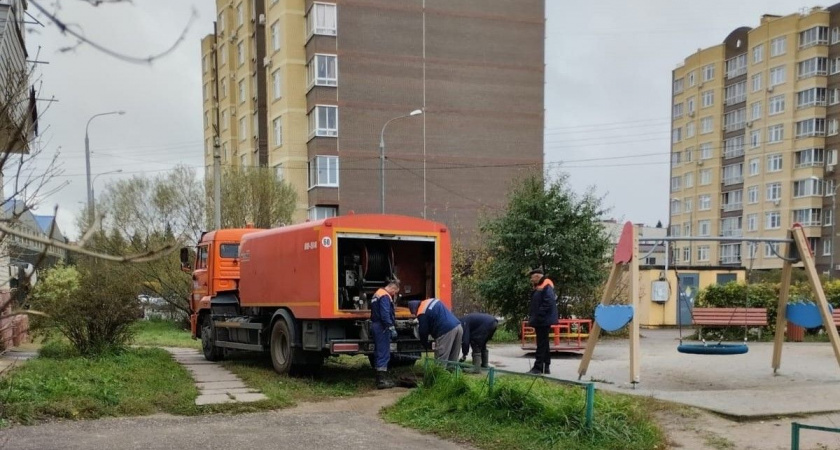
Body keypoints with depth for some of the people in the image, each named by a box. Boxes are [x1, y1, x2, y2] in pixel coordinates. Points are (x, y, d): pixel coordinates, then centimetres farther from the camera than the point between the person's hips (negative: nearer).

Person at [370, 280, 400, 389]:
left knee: (379, 353, 16)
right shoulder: (385, 296, -15)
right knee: (384, 353, -7)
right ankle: (382, 380, -6)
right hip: (382, 327, -11)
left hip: (376, 326, 11)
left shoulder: (378, 293, 17)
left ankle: (381, 377, 23)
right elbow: (385, 315, -25)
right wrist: (392, 328, -26)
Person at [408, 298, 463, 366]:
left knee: (440, 361, -2)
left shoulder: (422, 313, -2)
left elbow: (423, 332, 4)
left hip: (446, 331, -9)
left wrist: (425, 344, 22)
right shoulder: (433, 301, 22)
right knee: (452, 360, 17)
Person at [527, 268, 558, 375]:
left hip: (543, 321, -10)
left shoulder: (546, 287, -16)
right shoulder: (539, 287, 15)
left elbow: (548, 303, -25)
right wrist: (532, 316, 13)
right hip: (540, 321, 10)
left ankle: (538, 367, -6)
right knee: (544, 344, 13)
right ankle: (545, 367, 18)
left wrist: (537, 316, -23)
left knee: (541, 344, -7)